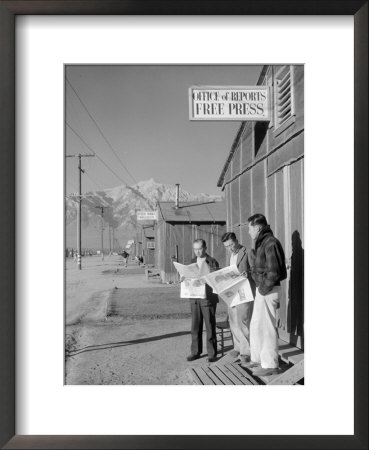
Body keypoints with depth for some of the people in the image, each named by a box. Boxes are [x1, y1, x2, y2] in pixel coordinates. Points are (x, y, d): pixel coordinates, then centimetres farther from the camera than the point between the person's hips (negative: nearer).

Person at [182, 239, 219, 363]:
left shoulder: (212, 262, -3)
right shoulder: (192, 262, 11)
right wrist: (183, 278, -5)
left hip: (208, 298, -4)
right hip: (194, 298, 5)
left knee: (210, 327, 2)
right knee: (195, 327, 9)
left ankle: (212, 354, 13)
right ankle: (195, 352, 19)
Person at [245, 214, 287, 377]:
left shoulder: (270, 243, -17)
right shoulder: (261, 243, 14)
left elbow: (273, 272, -22)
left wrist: (264, 288, -15)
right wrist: (261, 287, 11)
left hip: (268, 290, -10)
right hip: (262, 289, 10)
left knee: (266, 327, -1)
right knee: (256, 325, 16)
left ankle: (270, 364, 10)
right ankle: (258, 359, 29)